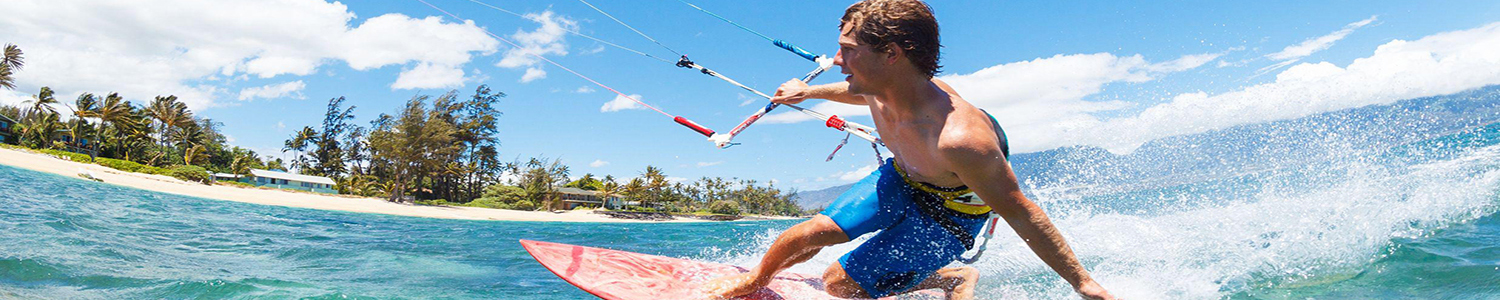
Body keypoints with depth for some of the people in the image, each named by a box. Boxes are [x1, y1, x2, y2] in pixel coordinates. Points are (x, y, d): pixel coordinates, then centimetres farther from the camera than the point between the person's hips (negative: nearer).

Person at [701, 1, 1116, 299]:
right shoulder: (883, 86, -22)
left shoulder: (959, 139, -44)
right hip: (901, 179, 6)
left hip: (949, 214, -5)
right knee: (813, 232, -3)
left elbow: (1020, 214, -31)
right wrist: (810, 91, 21)